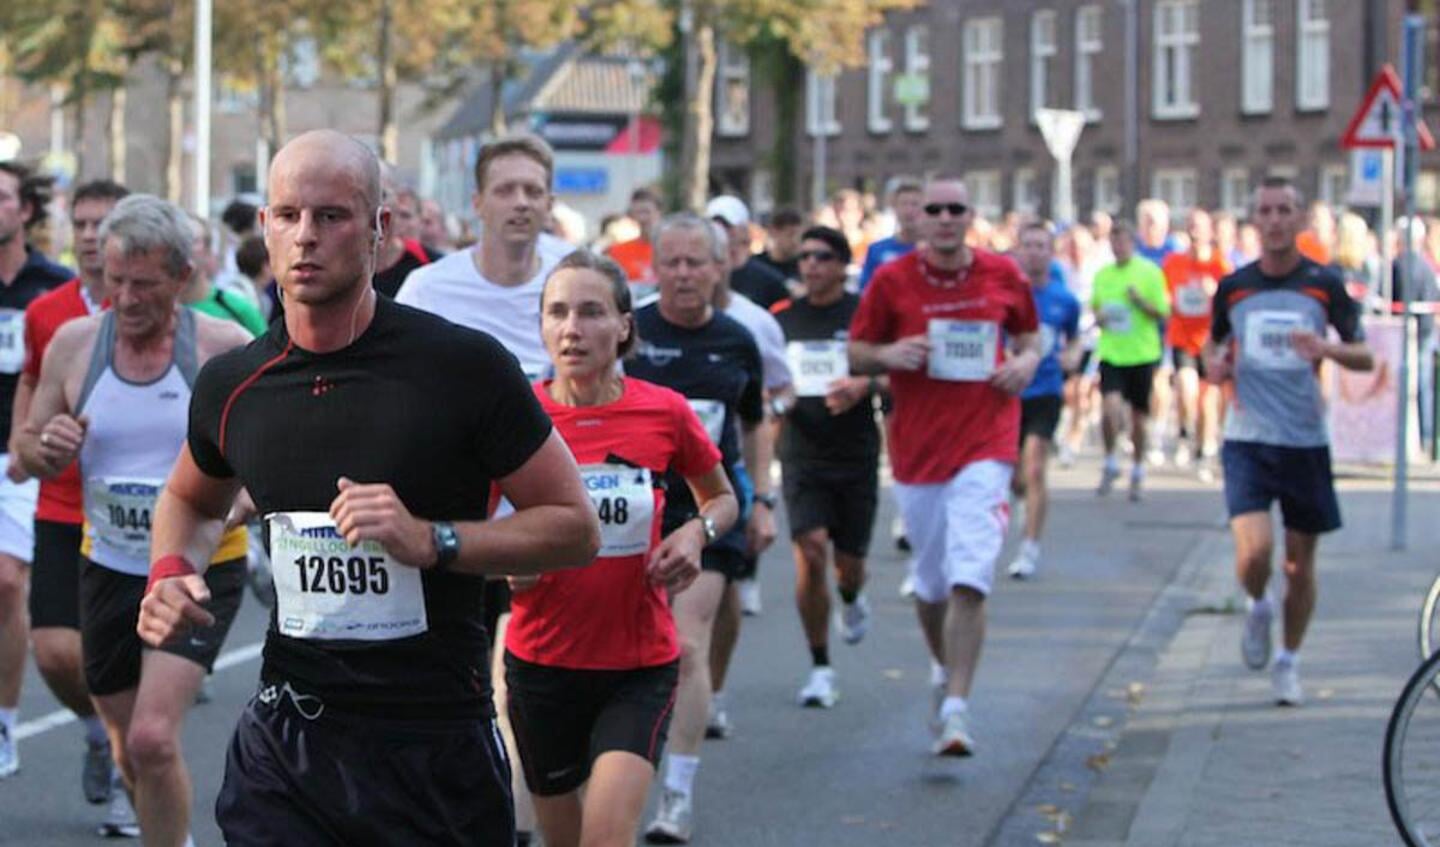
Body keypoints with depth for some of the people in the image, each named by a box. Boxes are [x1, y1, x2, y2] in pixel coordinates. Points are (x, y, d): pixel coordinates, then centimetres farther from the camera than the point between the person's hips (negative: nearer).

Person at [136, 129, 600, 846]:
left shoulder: (465, 366, -10)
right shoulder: (231, 385, 3)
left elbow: (576, 527, -6)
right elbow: (190, 498, 25)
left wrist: (431, 540, -19)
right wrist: (170, 572, 4)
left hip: (438, 744, -2)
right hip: (285, 744, 2)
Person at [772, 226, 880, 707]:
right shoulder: (781, 317, 6)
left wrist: (865, 386, -20)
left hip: (856, 456, -1)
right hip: (802, 456, 1)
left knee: (849, 562, 7)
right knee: (810, 553, -14)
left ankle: (851, 600, 47)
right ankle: (820, 669, -3)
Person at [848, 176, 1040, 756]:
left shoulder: (1002, 275, 3)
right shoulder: (892, 280, 0)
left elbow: (1028, 334, 19)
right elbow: (855, 354, 6)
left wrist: (1026, 360, -3)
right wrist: (889, 355, -15)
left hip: (985, 446, -1)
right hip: (916, 448, 1)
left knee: (970, 581, -15)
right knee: (930, 583, 13)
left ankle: (955, 709, -15)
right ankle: (943, 669, 42)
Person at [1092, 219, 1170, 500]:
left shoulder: (1150, 272, -2)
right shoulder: (1102, 274, 8)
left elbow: (1161, 312, -2)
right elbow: (1094, 306, 21)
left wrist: (1140, 301, -20)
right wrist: (1098, 316, -1)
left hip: (1142, 353, -1)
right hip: (1111, 353, 1)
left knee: (1139, 414, 6)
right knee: (1110, 406, -17)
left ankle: (1138, 469, 24)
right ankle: (1110, 463, 4)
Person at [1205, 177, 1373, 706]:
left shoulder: (1324, 285, -1)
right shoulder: (1233, 287, 3)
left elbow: (1365, 357, 1)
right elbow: (1214, 343, 19)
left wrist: (1328, 349, -20)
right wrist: (1213, 365, -5)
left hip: (1306, 442, 0)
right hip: (1247, 441, 0)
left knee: (1300, 565, 7)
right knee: (1254, 552, -18)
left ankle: (1289, 662, 27)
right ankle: (1258, 609, 16)